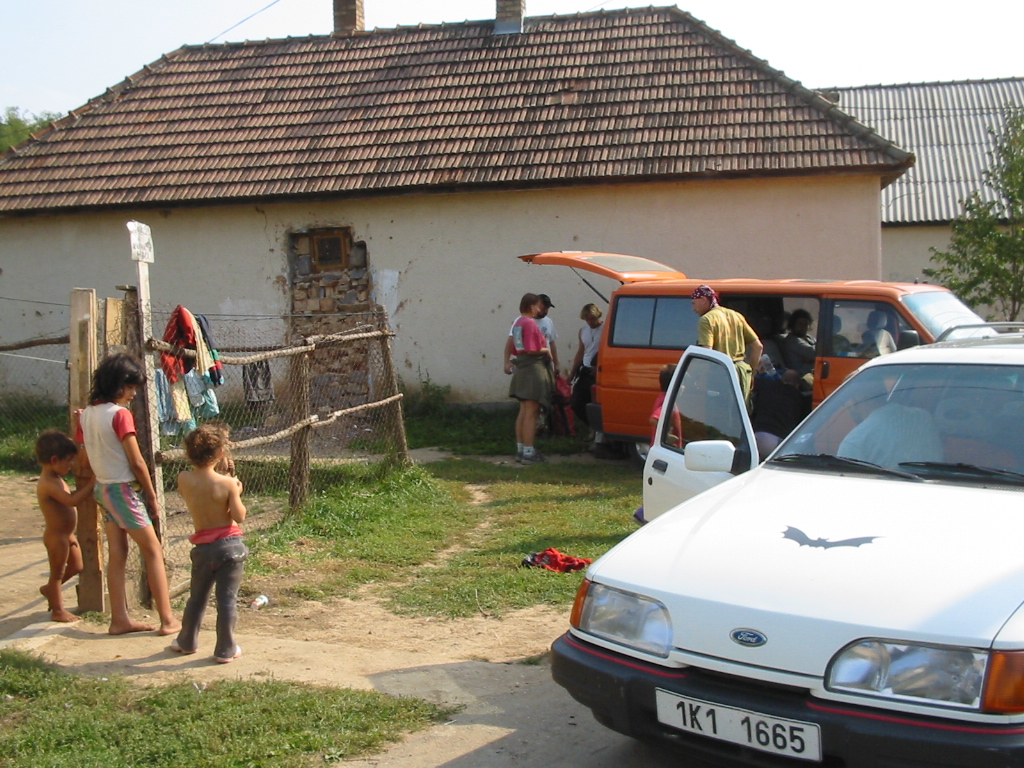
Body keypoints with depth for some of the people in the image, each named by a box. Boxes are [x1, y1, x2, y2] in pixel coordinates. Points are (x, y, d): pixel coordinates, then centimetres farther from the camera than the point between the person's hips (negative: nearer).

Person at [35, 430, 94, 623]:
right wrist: (92, 483, -35)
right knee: (58, 572, 5)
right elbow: (72, 500, -38)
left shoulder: (55, 479, 7)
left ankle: (50, 589, 40)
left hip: (66, 534, 10)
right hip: (56, 536, -10)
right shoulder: (48, 484, -26)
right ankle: (57, 610, 19)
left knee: (76, 566, 21)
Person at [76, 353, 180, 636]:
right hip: (123, 489, -7)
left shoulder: (87, 414, 5)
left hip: (102, 487, 7)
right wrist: (152, 496, -7)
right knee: (153, 551, 0)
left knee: (117, 554, 12)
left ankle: (119, 619, 16)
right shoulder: (120, 414, -17)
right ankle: (167, 620, 3)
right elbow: (136, 462, -15)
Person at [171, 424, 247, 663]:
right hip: (230, 545, -3)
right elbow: (239, 516, -13)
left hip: (203, 547, 3)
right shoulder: (227, 483, -15)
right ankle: (226, 650, 9)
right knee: (227, 599, 4)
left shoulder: (183, 480, -6)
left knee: (197, 597, 19)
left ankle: (187, 642, 34)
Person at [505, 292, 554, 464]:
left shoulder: (518, 323, 15)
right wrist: (546, 350, -5)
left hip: (521, 370, 10)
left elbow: (514, 346, 17)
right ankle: (528, 453, -7)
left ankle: (520, 449, 18)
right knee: (531, 413, -7)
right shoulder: (530, 323, -15)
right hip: (534, 368, -10)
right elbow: (532, 349, -21)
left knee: (523, 411, 14)